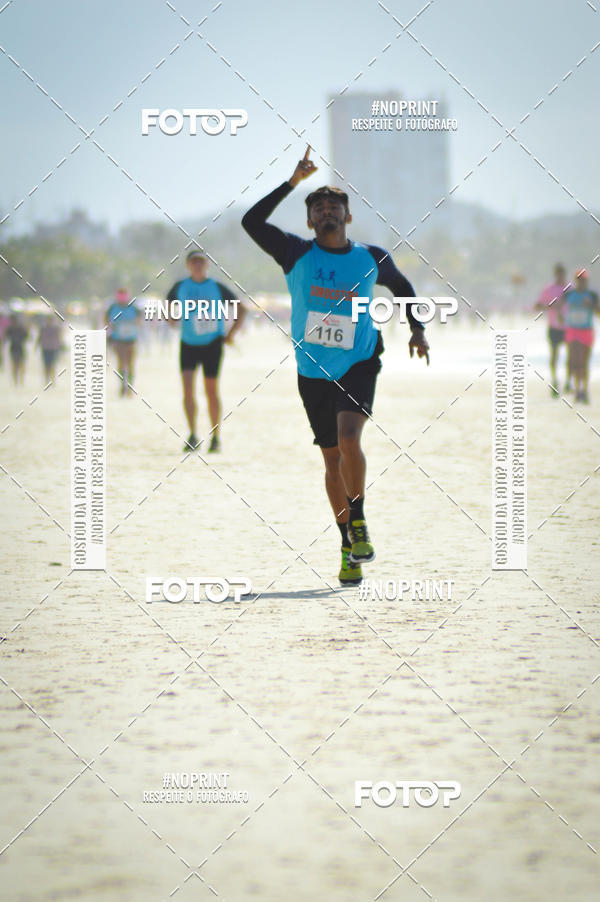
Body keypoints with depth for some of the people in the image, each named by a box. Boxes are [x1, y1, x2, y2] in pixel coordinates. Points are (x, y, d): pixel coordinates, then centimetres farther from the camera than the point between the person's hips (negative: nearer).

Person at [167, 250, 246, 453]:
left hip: (212, 344, -1)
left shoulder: (217, 288, 0)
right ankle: (192, 436, -7)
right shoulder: (180, 287, 4)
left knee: (211, 391, 1)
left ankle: (215, 437, 12)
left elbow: (241, 310, 7)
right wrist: (171, 316, -6)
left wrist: (230, 334, -1)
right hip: (188, 344, 1)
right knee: (188, 388, -12)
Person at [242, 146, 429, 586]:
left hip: (358, 367, -1)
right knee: (333, 458, 7)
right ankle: (349, 547, 20)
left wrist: (417, 329, 8)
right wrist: (293, 182, -24)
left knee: (349, 439, -25)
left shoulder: (371, 258, -1)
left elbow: (402, 287, 20)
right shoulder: (298, 254, -6)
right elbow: (251, 222, -21)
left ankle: (359, 521, -7)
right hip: (313, 373, 1)